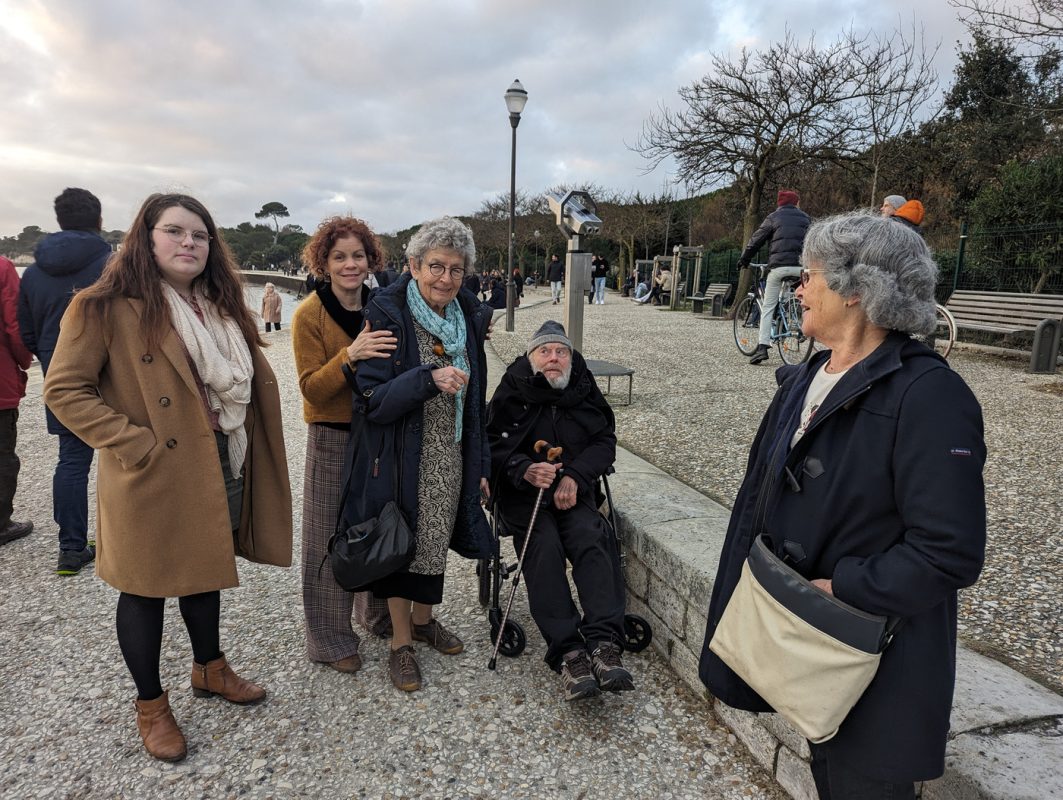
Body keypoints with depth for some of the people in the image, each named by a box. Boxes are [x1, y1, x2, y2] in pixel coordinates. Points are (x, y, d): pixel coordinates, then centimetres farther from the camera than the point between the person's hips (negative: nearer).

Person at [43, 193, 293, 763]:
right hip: (151, 477, -6)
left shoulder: (220, 306, 8)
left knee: (205, 570, 22)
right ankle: (151, 705, 31)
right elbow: (64, 389, -14)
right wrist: (136, 444, -20)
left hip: (216, 466, 7)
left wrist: (236, 445, 7)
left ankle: (209, 668, 44)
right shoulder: (105, 306, -13)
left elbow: (252, 380, 17)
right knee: (146, 588, 10)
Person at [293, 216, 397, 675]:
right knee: (332, 537, 3)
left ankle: (378, 615, 37)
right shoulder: (310, 314, -10)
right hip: (333, 439, -4)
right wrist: (350, 356, -30)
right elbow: (312, 389, -15)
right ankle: (330, 639, 21)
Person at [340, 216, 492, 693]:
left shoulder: (469, 319, 3)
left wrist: (481, 465, 10)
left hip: (451, 459, 5)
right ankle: (401, 640, 29)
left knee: (435, 539, 18)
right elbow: (371, 400, -18)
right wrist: (429, 380, -32)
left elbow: (475, 402, 10)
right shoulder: (387, 316, -14)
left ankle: (423, 619, 42)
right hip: (402, 459, -5)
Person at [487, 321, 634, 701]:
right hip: (523, 491, -2)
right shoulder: (512, 393, 2)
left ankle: (604, 641, -33)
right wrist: (525, 470, -22)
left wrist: (575, 475, -11)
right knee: (544, 545, -28)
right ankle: (568, 652, -32)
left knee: (589, 538, -27)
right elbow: (494, 447, -1)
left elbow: (605, 441, 6)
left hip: (575, 489, 2)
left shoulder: (584, 391, 9)